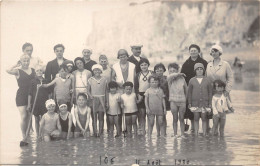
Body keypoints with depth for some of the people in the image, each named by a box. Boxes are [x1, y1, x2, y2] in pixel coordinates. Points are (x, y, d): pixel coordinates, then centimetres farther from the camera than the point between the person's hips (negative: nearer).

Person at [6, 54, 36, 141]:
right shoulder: (18, 71, -4)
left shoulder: (33, 70, 9)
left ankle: (28, 134, 20)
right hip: (21, 96, -4)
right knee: (24, 116, -7)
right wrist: (17, 65, -11)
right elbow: (8, 70, -24)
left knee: (29, 116, 9)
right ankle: (24, 136, 1)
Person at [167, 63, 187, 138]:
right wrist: (180, 74, -11)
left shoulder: (182, 78, 3)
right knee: (175, 118, 4)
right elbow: (171, 76, -26)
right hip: (173, 101, -1)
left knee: (181, 118, 6)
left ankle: (182, 134, 11)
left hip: (182, 101, 1)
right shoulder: (169, 79, -2)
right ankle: (175, 134, 11)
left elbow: (186, 89, 13)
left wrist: (185, 97, 14)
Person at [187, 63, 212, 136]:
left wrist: (210, 103, 1)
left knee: (204, 118, 3)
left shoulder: (207, 80, 3)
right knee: (196, 118, 3)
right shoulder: (192, 80, 3)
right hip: (195, 102, 0)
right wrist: (189, 103, 2)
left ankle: (204, 134, 10)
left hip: (205, 102, 0)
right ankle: (196, 134, 11)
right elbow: (189, 92, 6)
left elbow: (210, 92, 5)